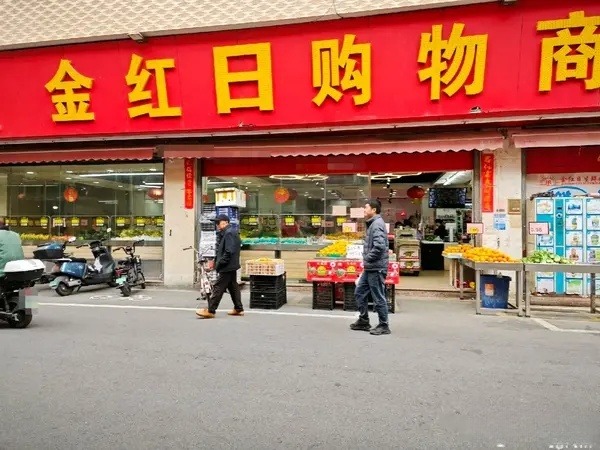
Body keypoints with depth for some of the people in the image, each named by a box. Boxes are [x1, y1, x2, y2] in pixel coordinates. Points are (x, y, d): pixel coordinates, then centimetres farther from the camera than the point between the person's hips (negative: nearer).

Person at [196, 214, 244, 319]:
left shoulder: (229, 233, -16)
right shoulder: (230, 232, 16)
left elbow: (228, 252, -24)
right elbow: (220, 249, 17)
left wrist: (219, 263, -20)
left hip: (227, 267, -11)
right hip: (231, 266, 11)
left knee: (218, 288, -7)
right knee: (233, 287, 15)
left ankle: (210, 311, -4)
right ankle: (238, 309, 21)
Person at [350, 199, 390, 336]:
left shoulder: (377, 224, -17)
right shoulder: (372, 224, 15)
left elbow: (379, 246, -27)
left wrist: (367, 259, -16)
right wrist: (366, 259, 12)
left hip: (376, 268, -10)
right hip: (370, 268, 10)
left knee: (378, 297, 0)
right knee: (359, 292, 16)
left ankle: (384, 326, 12)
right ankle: (363, 321, 26)